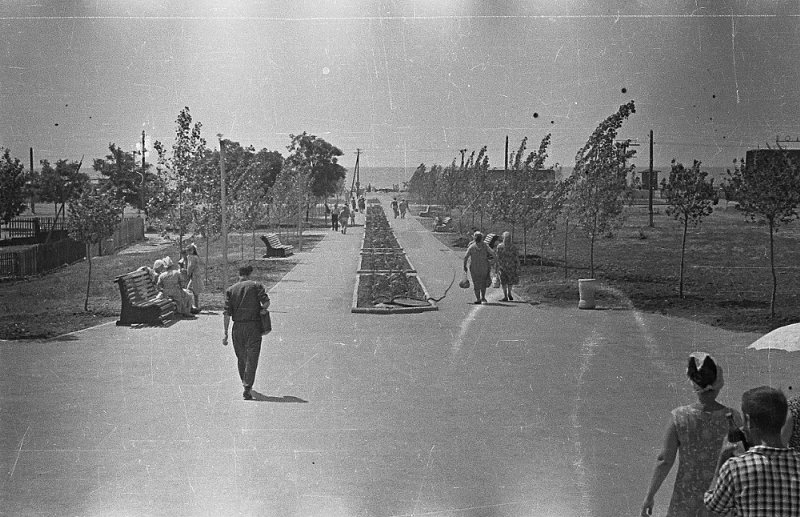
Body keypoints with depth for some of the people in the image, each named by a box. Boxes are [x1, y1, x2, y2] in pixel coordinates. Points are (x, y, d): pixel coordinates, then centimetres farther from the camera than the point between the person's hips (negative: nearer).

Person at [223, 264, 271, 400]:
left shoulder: (230, 290, 6)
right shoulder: (256, 285, 0)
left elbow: (227, 313, 0)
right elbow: (266, 301, -14)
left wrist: (226, 333, 0)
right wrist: (262, 309, 8)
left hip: (238, 327, 3)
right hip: (254, 326, -3)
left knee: (241, 358, 18)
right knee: (252, 358, -3)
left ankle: (245, 383, 35)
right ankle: (247, 389, -12)